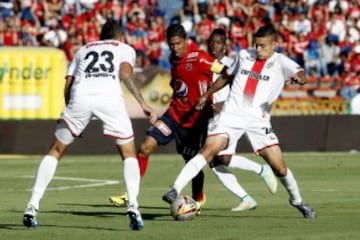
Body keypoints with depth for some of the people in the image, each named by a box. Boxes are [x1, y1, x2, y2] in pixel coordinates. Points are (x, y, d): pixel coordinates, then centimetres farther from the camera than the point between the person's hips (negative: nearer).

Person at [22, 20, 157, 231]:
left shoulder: (83, 50, 35)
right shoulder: (125, 49, 27)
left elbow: (67, 87, 24)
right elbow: (125, 74, 4)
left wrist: (72, 115, 35)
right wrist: (143, 104, -2)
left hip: (80, 96, 2)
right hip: (110, 97, -2)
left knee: (56, 151, 18)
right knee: (129, 154, 13)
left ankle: (33, 207, 10)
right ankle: (133, 206, -7)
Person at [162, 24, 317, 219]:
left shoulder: (281, 62, -1)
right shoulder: (244, 56, 11)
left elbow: (301, 75, -22)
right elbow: (226, 76, 29)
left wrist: (298, 78, -45)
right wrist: (206, 95, 30)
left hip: (258, 120, -1)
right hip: (232, 114, 1)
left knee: (279, 165, -3)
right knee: (210, 149, -21)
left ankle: (297, 201, 24)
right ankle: (175, 190, -25)